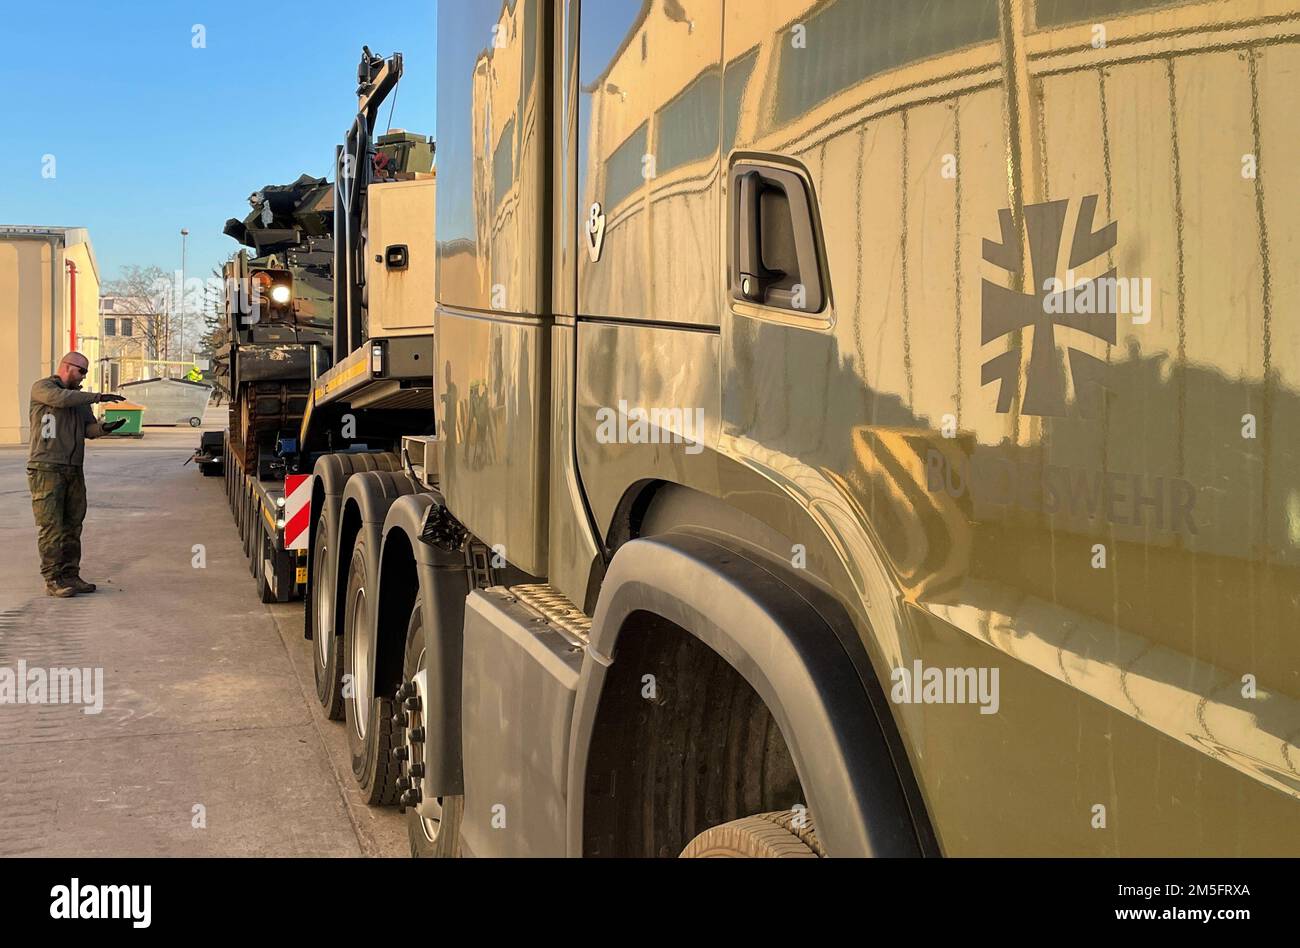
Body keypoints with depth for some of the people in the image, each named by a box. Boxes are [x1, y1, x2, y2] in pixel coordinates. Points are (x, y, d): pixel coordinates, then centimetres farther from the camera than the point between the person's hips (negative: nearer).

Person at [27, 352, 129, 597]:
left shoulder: (79, 397, 21)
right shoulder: (42, 387, 1)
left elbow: (89, 428, 12)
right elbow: (59, 398, -22)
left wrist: (105, 427, -10)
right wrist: (98, 397, -21)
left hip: (73, 469, 7)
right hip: (46, 468, -7)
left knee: (73, 525, 7)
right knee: (51, 526, -7)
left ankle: (71, 576, 12)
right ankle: (53, 579, -3)